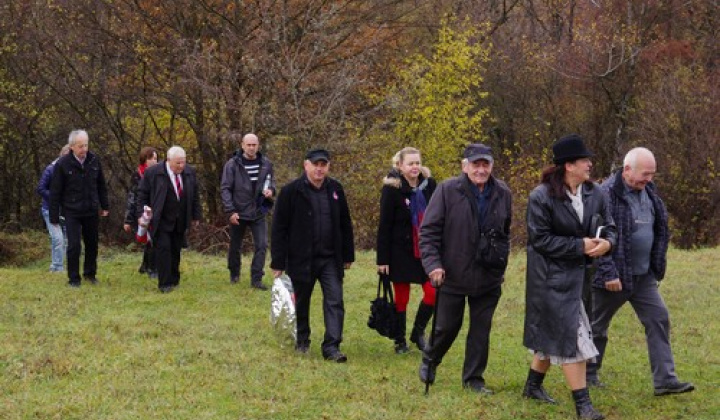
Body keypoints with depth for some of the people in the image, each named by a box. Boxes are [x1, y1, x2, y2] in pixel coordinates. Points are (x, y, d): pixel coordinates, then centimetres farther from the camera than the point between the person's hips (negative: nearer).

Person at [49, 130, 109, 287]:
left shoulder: (94, 160, -1)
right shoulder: (62, 164, -12)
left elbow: (101, 185, 10)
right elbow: (55, 192, -8)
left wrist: (104, 206, 11)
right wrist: (54, 217, -8)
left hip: (92, 211, 4)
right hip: (72, 212, -4)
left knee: (92, 244, 12)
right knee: (74, 245, -6)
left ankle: (90, 273, 29)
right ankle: (73, 278, 7)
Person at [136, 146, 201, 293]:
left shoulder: (189, 172, 3)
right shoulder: (152, 173, -10)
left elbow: (195, 195, 12)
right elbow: (142, 194, -4)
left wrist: (196, 215, 12)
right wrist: (142, 214, -9)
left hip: (180, 221, 4)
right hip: (160, 221, -4)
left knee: (175, 251, 9)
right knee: (163, 248, -11)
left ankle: (174, 280, 21)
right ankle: (165, 284, -8)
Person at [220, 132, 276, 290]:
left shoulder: (265, 163, 0)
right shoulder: (233, 164, -10)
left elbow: (271, 181, 15)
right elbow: (225, 189, -8)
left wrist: (271, 190, -9)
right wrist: (230, 211, -15)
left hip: (259, 212, 2)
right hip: (239, 213, -2)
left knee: (261, 245, -8)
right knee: (235, 246, 13)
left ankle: (256, 279, -2)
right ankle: (234, 274, 35)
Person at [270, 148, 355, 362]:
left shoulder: (335, 190, 5)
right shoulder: (291, 191, -8)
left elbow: (345, 224, 13)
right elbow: (279, 228, -8)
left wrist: (348, 255, 12)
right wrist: (278, 263, -10)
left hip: (330, 258, 3)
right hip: (301, 260, -3)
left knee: (335, 302, -6)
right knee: (301, 303, 11)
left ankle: (332, 347, -5)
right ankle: (302, 342, 29)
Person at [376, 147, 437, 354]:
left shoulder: (429, 185, 4)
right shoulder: (392, 189, -8)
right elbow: (384, 226, -8)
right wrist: (382, 259, -10)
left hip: (425, 250, 3)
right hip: (401, 252, -3)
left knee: (433, 292, -5)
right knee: (402, 298, 5)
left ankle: (418, 332, 17)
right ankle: (400, 342, 20)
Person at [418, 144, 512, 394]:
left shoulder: (503, 194, 1)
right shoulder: (448, 191, -11)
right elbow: (428, 231, -9)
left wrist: (501, 265, 14)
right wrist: (432, 264, -17)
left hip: (488, 278, 3)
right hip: (452, 276, -3)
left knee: (481, 329, 7)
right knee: (446, 326, 7)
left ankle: (474, 378, 21)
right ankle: (429, 361, 35)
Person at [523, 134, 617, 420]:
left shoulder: (593, 193, 0)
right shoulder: (542, 197, -17)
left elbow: (608, 226, 9)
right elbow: (540, 238, -17)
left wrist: (606, 242, -15)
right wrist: (580, 246, -20)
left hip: (576, 273, 7)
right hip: (550, 276, -7)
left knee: (552, 334, 18)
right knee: (570, 335, -8)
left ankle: (533, 386, 37)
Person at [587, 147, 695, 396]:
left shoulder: (649, 192, 7)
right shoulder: (607, 194, -17)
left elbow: (661, 231, 17)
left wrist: (658, 267, 13)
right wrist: (608, 273, -22)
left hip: (643, 276, 7)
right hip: (614, 277, -7)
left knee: (659, 319, -1)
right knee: (597, 327, 8)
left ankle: (665, 380, 0)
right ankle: (588, 375, 26)